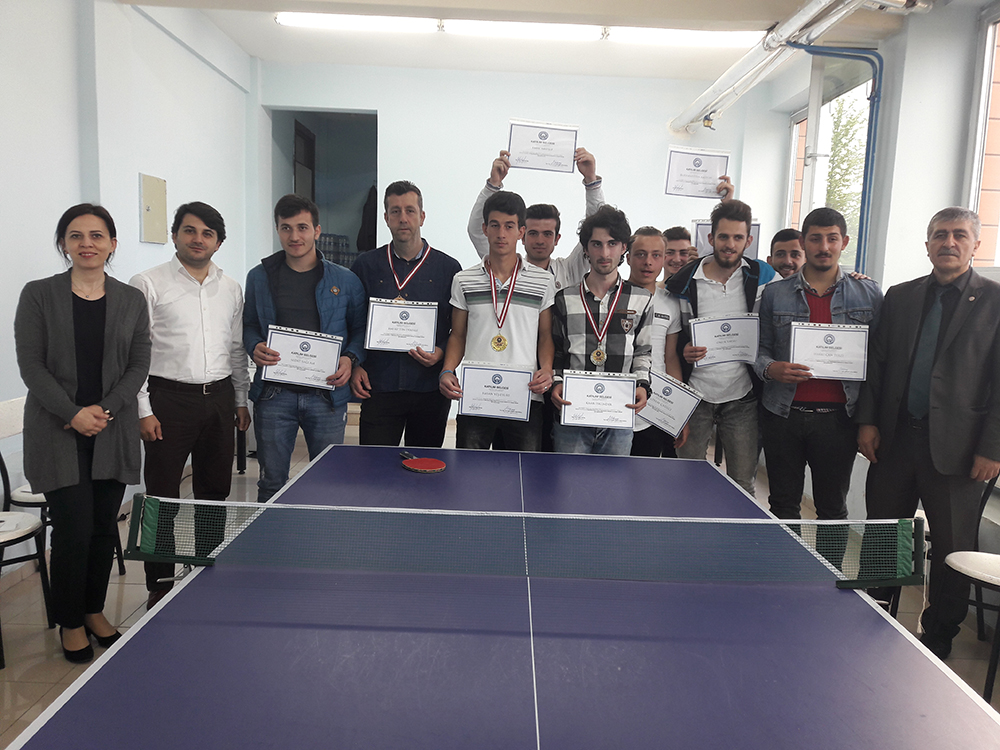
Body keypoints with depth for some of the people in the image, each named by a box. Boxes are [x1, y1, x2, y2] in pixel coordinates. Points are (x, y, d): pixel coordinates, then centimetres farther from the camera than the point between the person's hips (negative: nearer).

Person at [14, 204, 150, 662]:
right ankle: (70, 623, 18)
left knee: (104, 527, 9)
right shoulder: (38, 295, 1)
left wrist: (104, 410, -10)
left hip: (113, 432, 2)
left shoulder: (131, 300, 7)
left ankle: (95, 611, 29)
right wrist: (74, 414, -14)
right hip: (57, 434, -2)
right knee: (73, 530, -3)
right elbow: (31, 366, -4)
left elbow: (139, 366, 3)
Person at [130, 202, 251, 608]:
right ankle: (160, 584, 15)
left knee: (214, 491, 13)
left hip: (219, 398, 5)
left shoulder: (231, 289, 11)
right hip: (168, 398, -4)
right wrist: (144, 410, -11)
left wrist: (241, 400, 13)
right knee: (162, 497, 1)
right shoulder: (148, 284, -3)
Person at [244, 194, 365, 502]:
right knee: (271, 483, 9)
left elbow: (361, 329, 9)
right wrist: (255, 347, -5)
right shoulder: (259, 277, 8)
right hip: (274, 394, 1)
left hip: (327, 393, -1)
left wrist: (350, 358, -9)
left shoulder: (345, 280, 3)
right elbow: (248, 324, 16)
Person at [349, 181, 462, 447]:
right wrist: (354, 366, 0)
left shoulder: (448, 268, 5)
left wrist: (441, 353, -10)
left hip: (431, 388, 0)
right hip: (378, 387, 0)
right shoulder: (366, 266, 7)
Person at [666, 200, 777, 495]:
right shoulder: (685, 282, -3)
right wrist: (685, 353, -14)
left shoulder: (762, 277, 1)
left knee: (743, 484, 6)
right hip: (696, 393, 0)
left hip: (742, 396, 1)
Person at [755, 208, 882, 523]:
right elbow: (760, 349, 9)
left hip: (839, 415, 0)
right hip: (783, 414, 0)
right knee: (784, 505, 9)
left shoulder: (869, 294, 6)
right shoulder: (774, 293, 6)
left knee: (833, 507, 10)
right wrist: (771, 369, -13)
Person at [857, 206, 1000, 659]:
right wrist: (867, 420, 0)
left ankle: (938, 637, 28)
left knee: (952, 551, 9)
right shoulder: (900, 297, 10)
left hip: (956, 447, -3)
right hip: (895, 438, 3)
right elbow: (876, 363, 9)